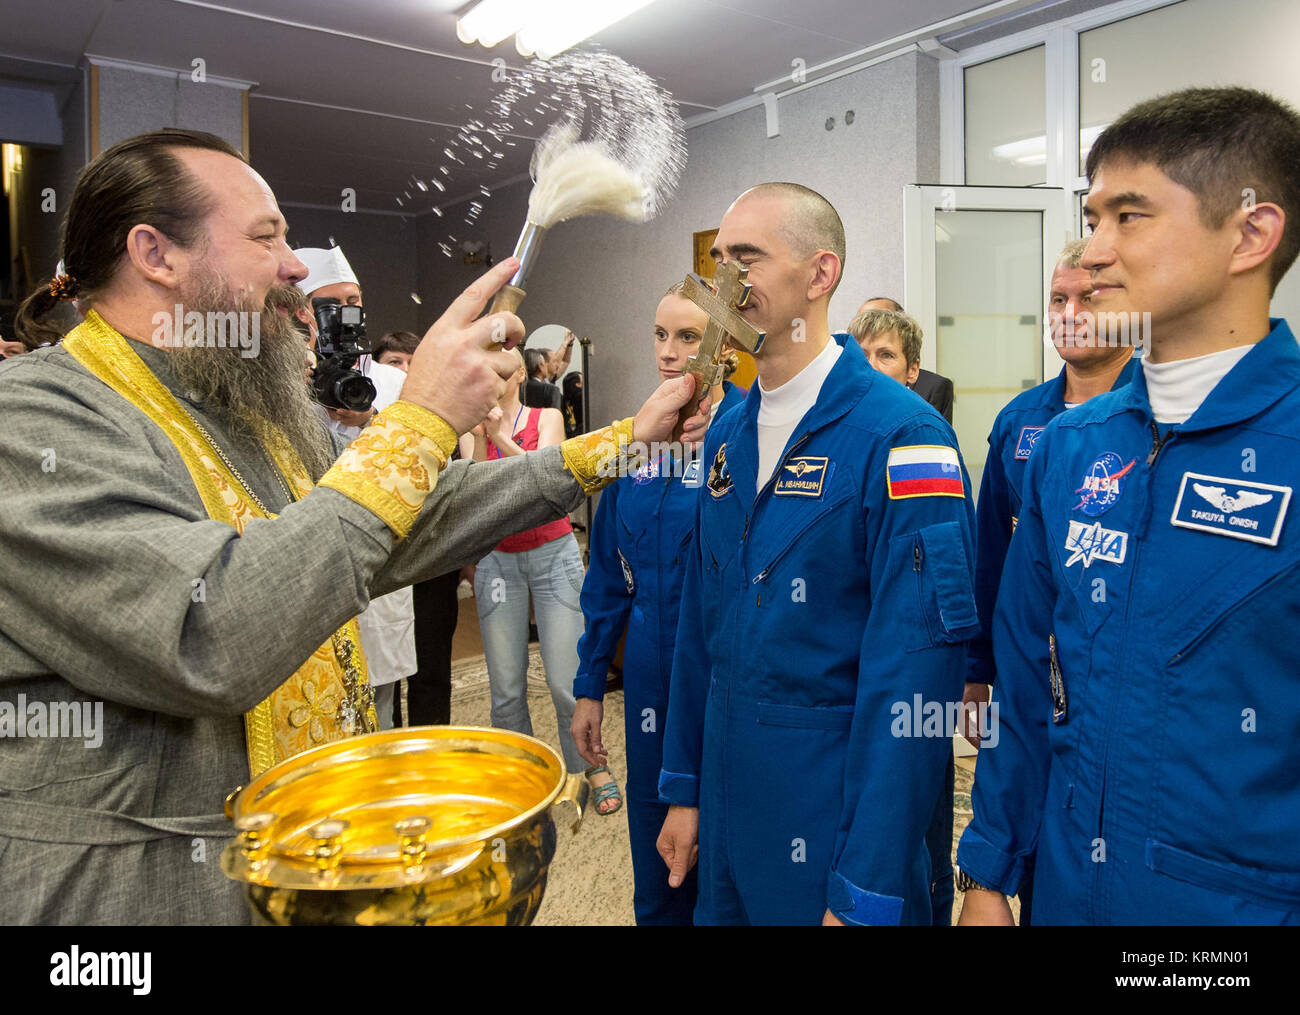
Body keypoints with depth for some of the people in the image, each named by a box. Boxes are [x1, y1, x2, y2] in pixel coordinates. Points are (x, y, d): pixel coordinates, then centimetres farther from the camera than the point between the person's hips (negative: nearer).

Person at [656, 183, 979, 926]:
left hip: (838, 816, -6)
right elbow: (701, 622, 9)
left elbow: (915, 674, -20)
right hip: (729, 799, 7)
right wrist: (685, 788, 11)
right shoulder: (728, 433, 4)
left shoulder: (902, 437, -19)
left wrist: (866, 894, -17)